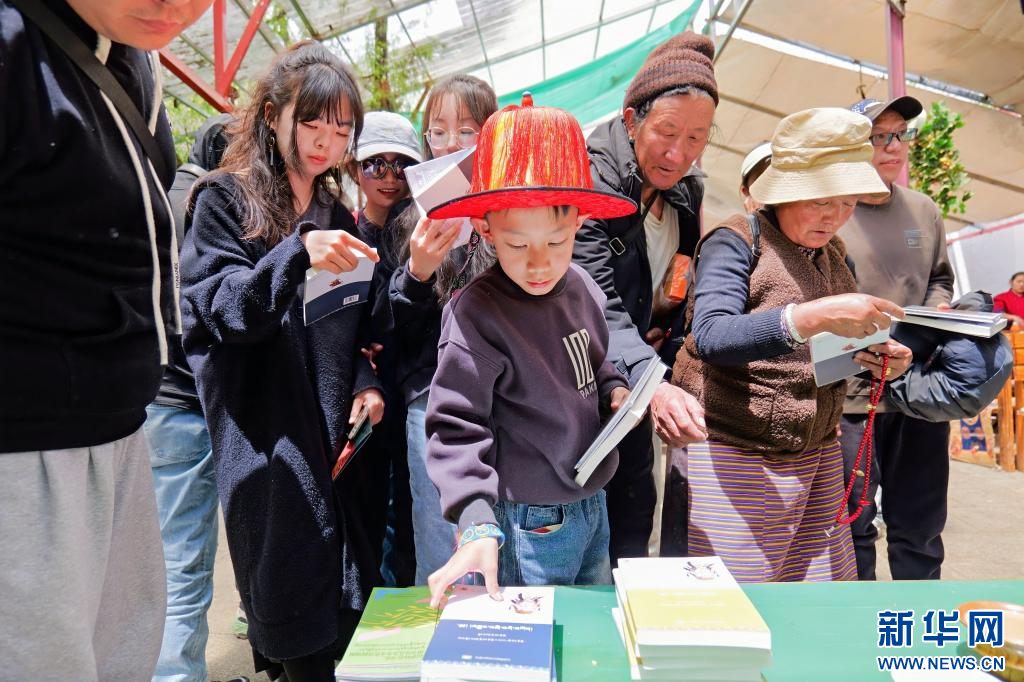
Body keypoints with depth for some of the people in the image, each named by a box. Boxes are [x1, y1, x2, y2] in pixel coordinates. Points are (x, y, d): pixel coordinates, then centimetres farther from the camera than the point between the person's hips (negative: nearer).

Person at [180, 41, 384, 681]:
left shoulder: (337, 215, 15)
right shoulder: (226, 200, 0)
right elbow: (220, 308, -13)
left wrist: (365, 382, 0)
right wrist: (298, 254, -27)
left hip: (335, 433, 5)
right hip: (266, 432, -5)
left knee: (346, 589, 8)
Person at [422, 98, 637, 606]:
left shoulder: (581, 287, -1)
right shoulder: (477, 314, -23)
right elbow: (455, 428, -20)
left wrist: (614, 389, -1)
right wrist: (477, 525, -27)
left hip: (593, 505, 8)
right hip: (529, 525, -7)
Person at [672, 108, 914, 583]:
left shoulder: (833, 253, 12)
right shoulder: (736, 241, -10)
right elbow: (710, 337, -26)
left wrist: (875, 360, 0)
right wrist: (810, 317, -37)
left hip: (817, 453, 7)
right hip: (734, 456, -7)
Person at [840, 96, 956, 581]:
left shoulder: (924, 211, 12)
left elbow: (940, 280, 22)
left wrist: (936, 316, 2)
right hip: (848, 392, -5)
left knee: (919, 524, 17)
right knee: (852, 525, 7)